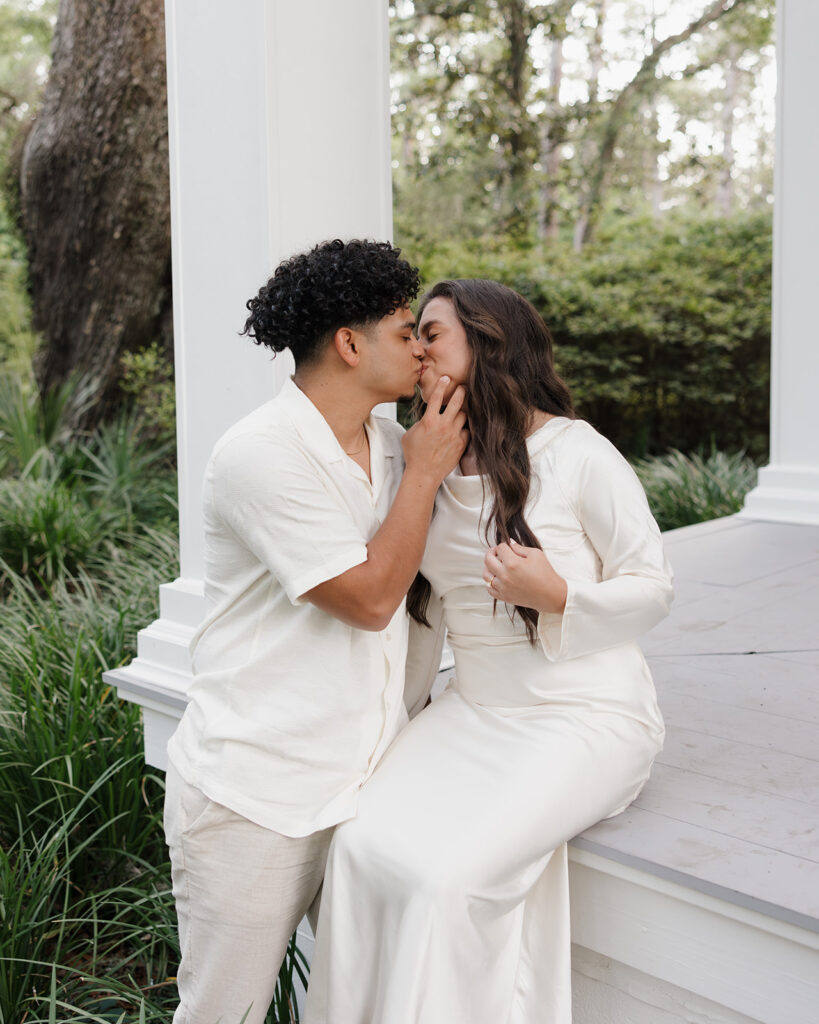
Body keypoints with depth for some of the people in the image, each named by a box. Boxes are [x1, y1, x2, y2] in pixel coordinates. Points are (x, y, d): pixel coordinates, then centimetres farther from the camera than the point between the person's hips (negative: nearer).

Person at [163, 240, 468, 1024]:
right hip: (254, 795, -7)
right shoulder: (260, 454, -18)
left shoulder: (391, 443, 7)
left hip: (361, 778, 7)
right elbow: (370, 598, -17)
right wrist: (423, 471, -10)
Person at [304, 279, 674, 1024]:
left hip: (586, 718, -5)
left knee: (449, 876, -24)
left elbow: (652, 587, -5)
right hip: (475, 712, 6)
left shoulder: (578, 454, -9)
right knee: (364, 844, -17)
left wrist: (556, 595, -22)